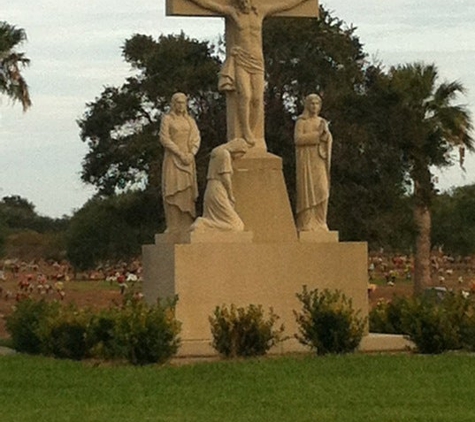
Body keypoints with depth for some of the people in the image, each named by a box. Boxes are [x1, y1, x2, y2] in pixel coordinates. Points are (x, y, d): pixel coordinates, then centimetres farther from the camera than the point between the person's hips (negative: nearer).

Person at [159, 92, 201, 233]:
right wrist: (180, 153, -15)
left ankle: (187, 225, -2)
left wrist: (191, 154, -11)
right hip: (172, 159, -4)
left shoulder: (190, 120, 15)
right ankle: (173, 227, -12)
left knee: (187, 192, -1)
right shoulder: (167, 119, 2)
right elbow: (164, 138, -8)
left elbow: (196, 139, 7)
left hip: (188, 160, 4)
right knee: (173, 192, -9)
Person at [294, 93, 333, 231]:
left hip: (320, 160, 5)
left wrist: (325, 132, -11)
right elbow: (298, 139, -13)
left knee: (322, 189, -1)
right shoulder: (301, 121, 1)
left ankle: (319, 222, 3)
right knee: (307, 190, -9)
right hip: (307, 160, -5)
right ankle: (306, 224, -9)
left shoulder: (322, 122, 18)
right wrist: (317, 134, -16)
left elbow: (329, 140, 10)